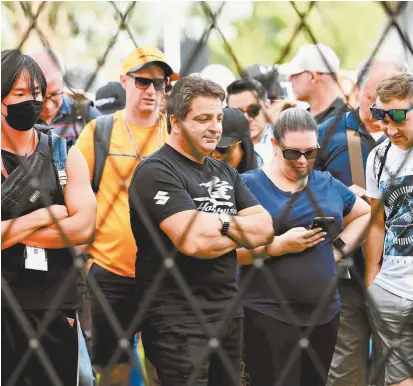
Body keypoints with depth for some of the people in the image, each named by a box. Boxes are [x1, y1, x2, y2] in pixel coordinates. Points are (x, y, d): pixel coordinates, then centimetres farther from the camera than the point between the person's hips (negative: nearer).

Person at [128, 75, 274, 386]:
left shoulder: (224, 172, 15)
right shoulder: (156, 172, -11)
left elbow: (265, 228, 7)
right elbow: (193, 241, -23)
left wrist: (222, 223, -10)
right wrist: (241, 233, -5)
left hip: (228, 309, 8)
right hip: (178, 315, -8)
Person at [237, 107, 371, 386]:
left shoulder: (328, 184, 10)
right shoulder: (249, 185, -6)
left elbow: (364, 213, 25)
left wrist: (339, 248, 8)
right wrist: (279, 246, -21)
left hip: (325, 313, 5)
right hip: (270, 316, -5)